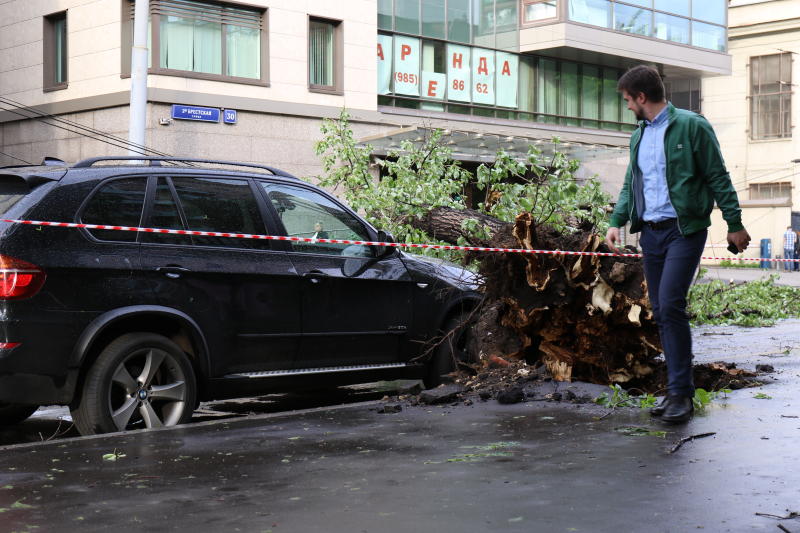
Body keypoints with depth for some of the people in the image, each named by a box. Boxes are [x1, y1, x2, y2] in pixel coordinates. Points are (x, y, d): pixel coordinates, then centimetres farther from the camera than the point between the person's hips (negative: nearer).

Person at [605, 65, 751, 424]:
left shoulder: (691, 126, -4)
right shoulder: (638, 136, 16)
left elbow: (718, 177, -4)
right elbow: (630, 184, 19)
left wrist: (734, 224, -6)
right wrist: (616, 221, 5)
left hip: (685, 229, -7)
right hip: (650, 232, 7)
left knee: (670, 305, -17)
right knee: (660, 311, 6)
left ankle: (681, 393, -9)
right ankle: (679, 390, 14)